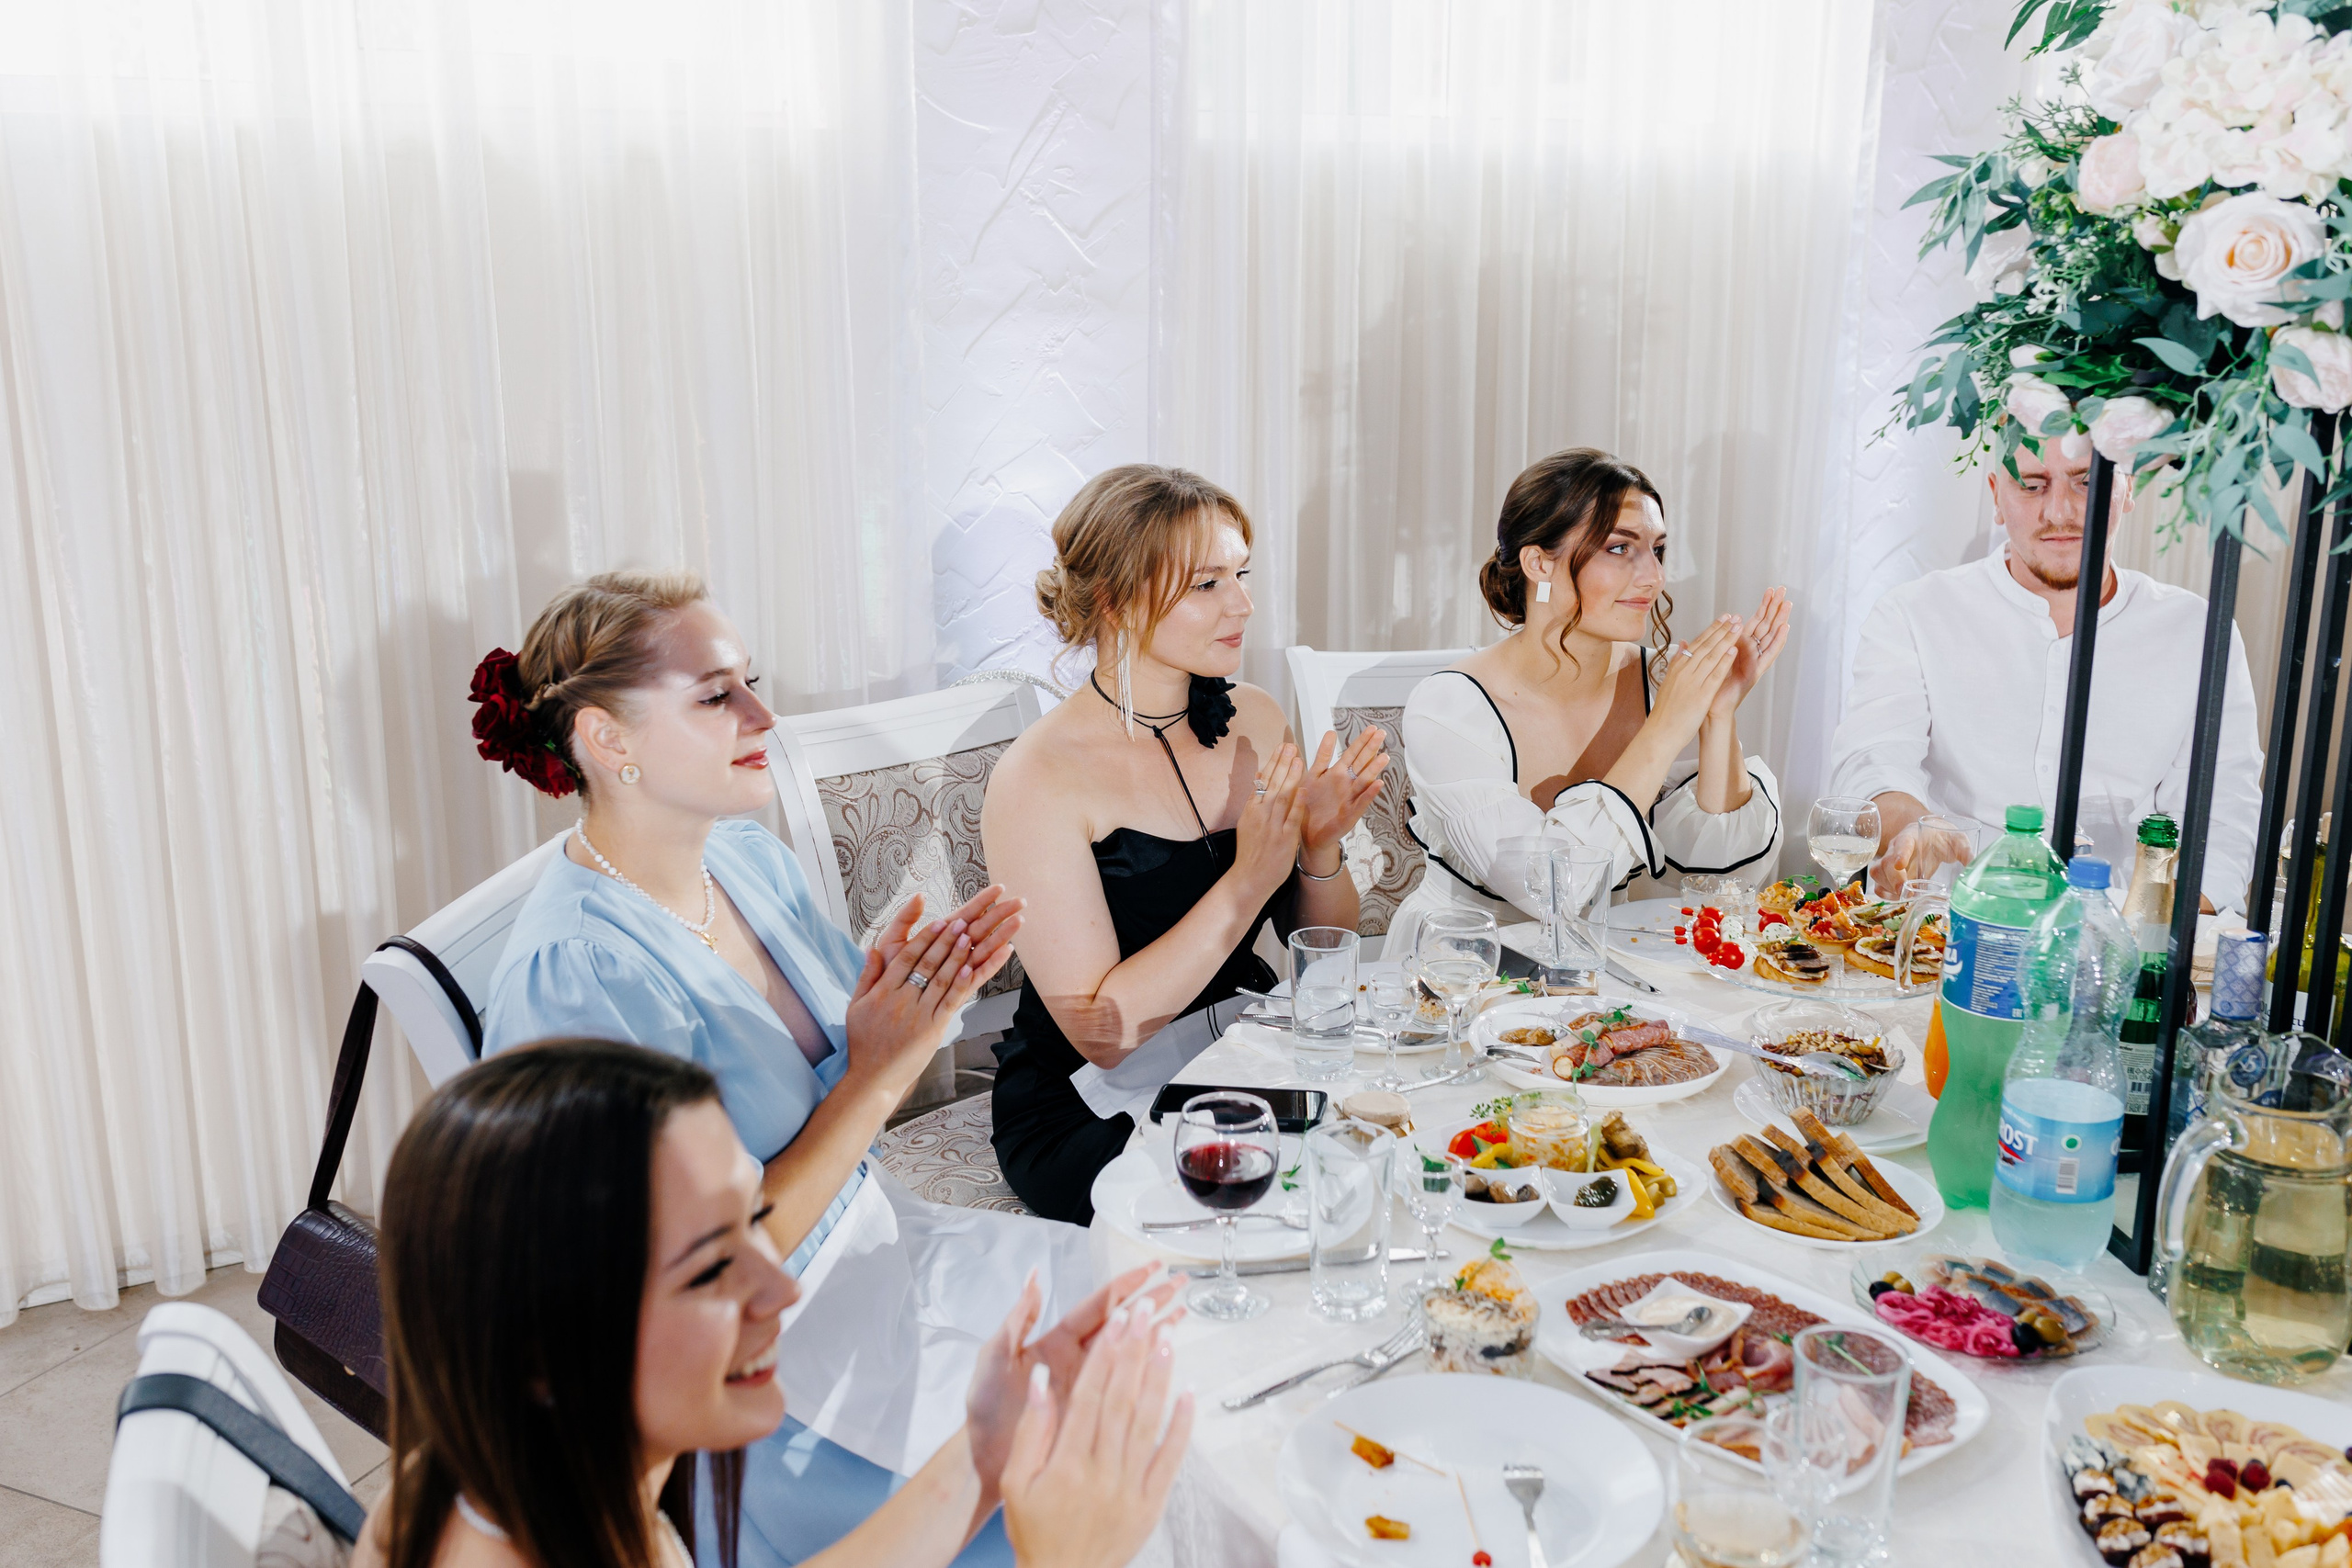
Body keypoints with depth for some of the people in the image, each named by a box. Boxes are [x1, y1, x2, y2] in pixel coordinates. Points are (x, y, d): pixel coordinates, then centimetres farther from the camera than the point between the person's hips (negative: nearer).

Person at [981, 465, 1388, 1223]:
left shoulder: (1255, 721, 2)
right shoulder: (1038, 780, -17)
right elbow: (1101, 1029, -20)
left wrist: (1320, 846, -12)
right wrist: (1248, 881, -26)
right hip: (1096, 1113, -6)